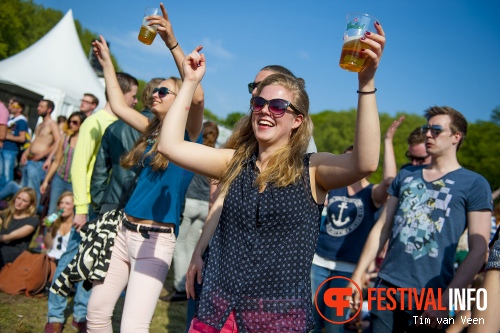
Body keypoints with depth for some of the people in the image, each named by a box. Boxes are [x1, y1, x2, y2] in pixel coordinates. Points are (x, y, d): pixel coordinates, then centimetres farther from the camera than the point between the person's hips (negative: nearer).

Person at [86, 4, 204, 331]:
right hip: (124, 231, 7)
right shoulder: (153, 129, 13)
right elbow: (119, 106, 21)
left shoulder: (189, 134, -6)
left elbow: (198, 96, -25)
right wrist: (107, 62, 26)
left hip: (155, 241, -7)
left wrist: (173, 43, -30)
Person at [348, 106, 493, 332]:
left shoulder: (474, 184, -2)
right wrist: (358, 275, 7)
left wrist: (445, 299, -14)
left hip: (429, 295, -3)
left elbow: (479, 250, -7)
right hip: (386, 286, 4)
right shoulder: (406, 175, 11)